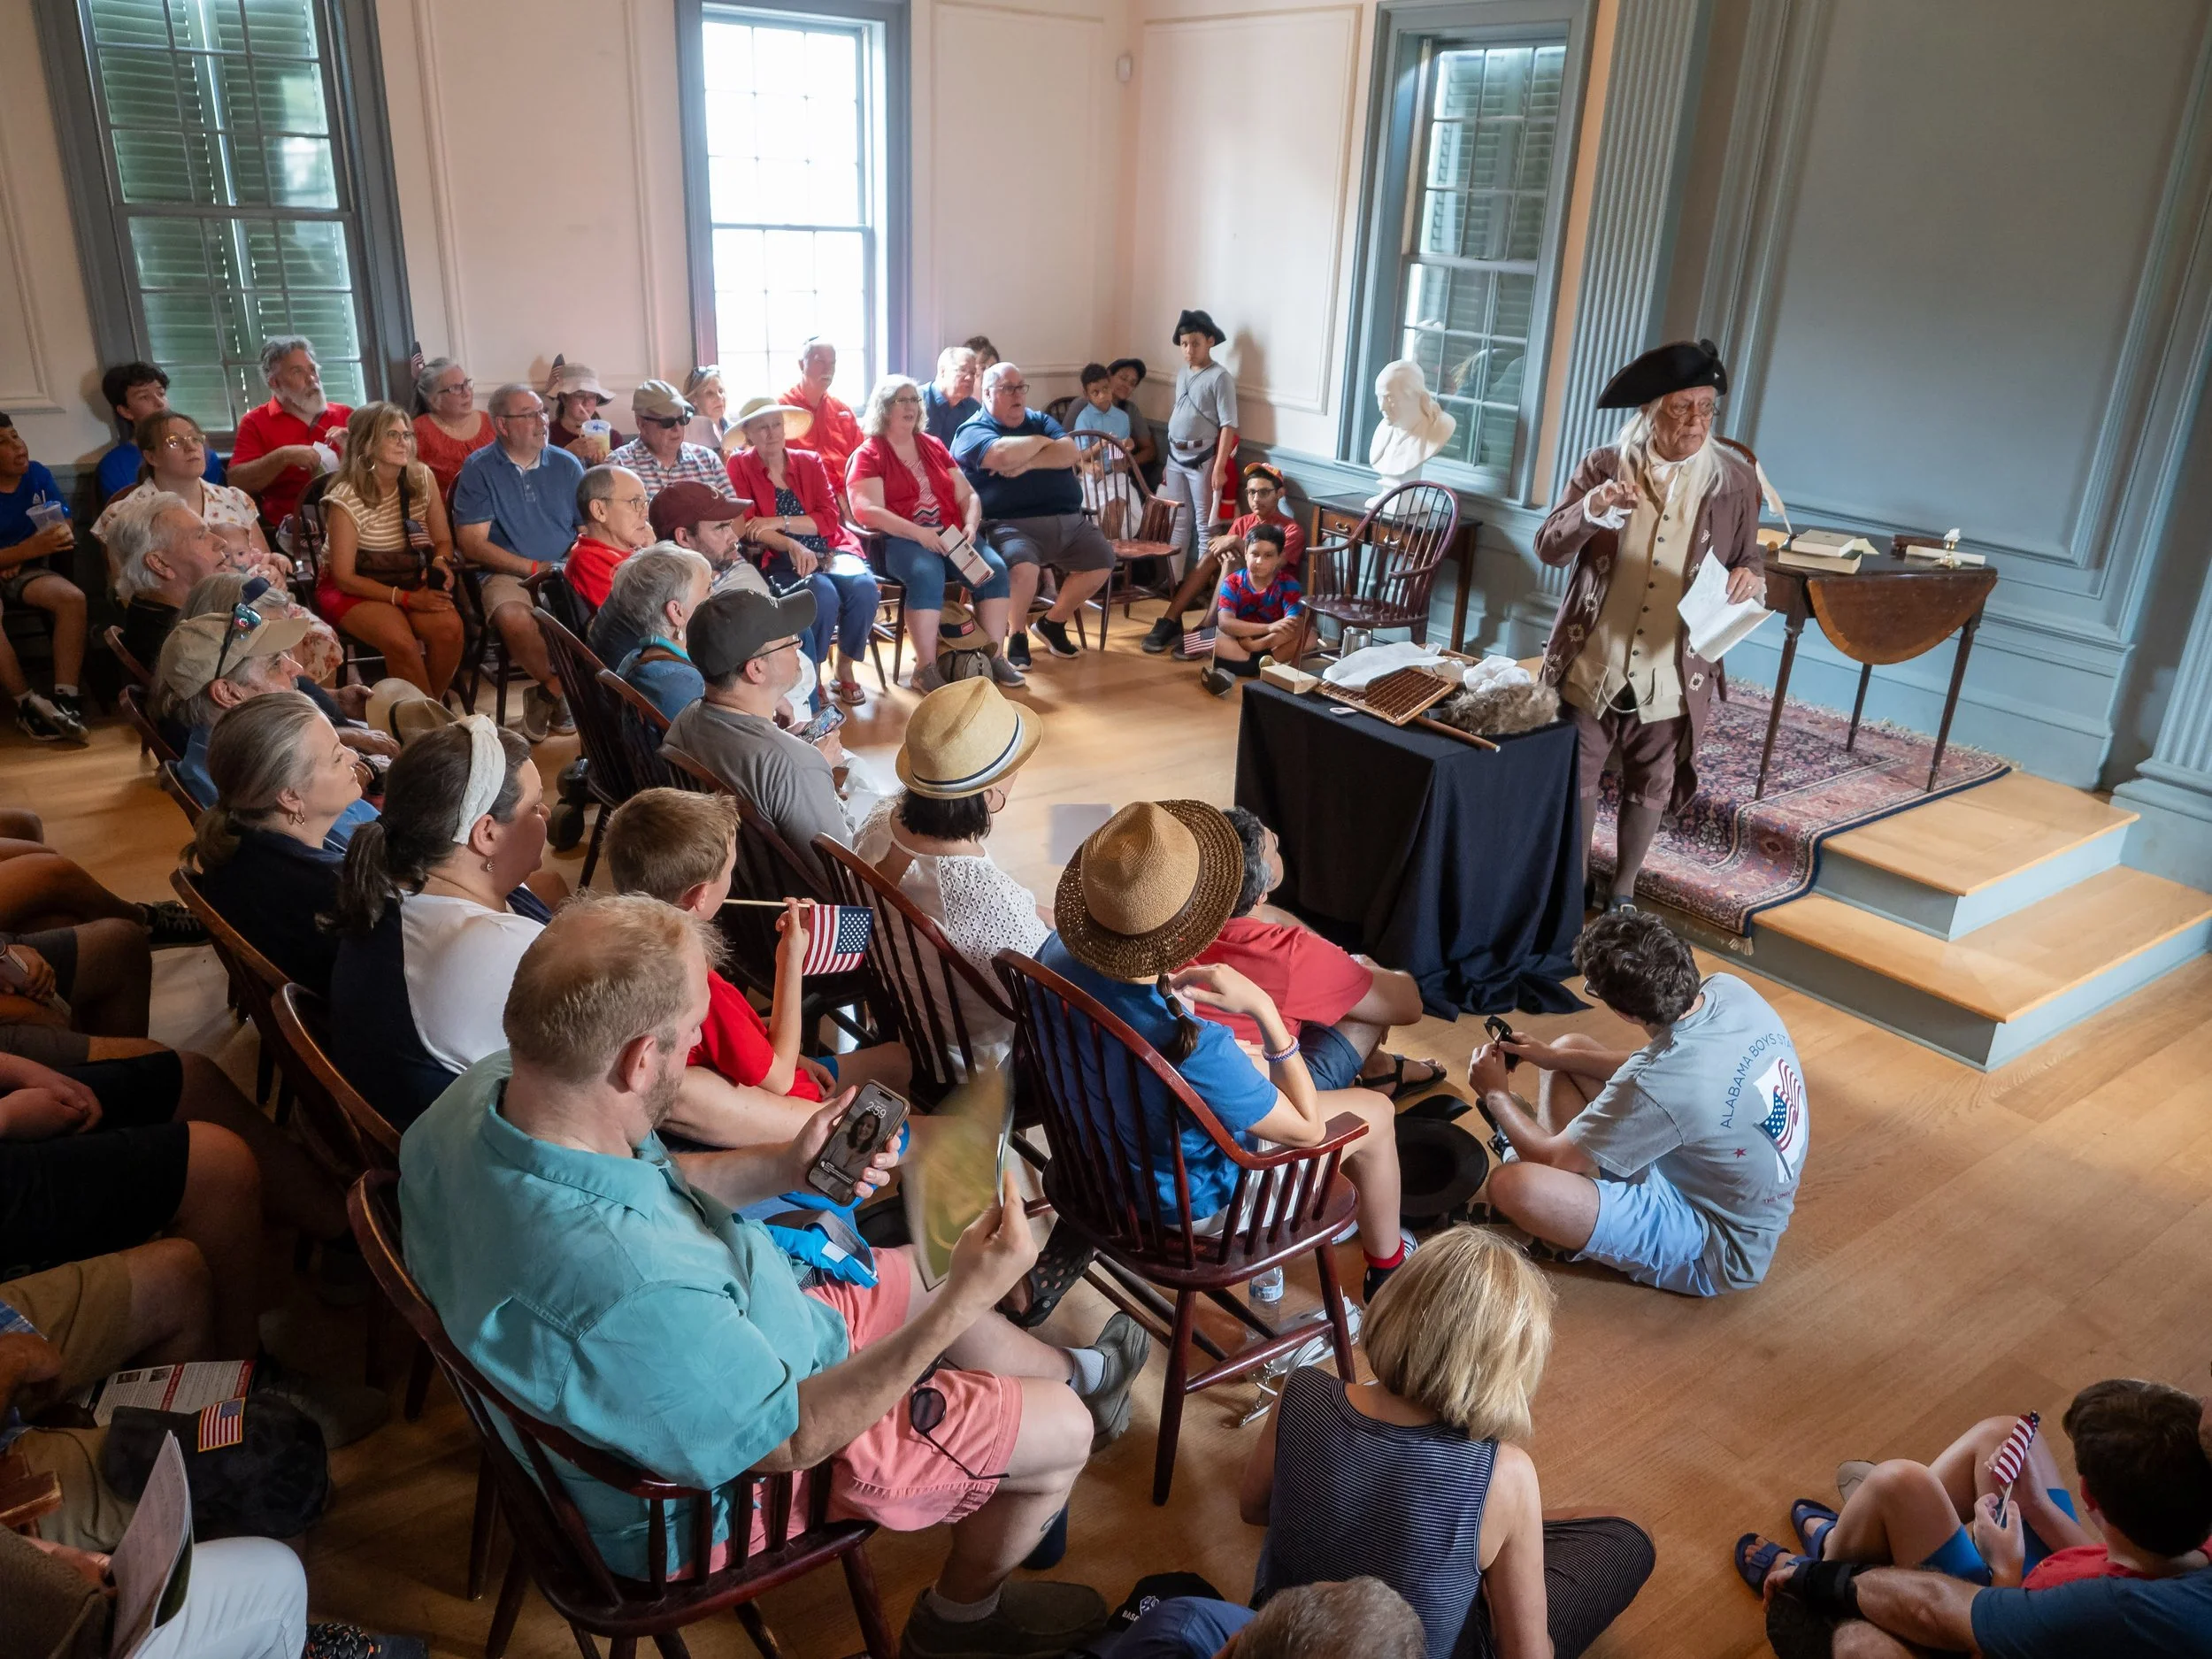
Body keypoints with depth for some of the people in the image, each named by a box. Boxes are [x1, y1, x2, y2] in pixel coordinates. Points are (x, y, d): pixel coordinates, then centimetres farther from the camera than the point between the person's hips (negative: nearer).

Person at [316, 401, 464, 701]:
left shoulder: (422, 478, -5)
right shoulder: (346, 499, -18)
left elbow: (442, 540, 7)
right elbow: (344, 578, -15)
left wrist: (440, 563, -17)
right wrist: (406, 598, -23)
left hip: (409, 581, 4)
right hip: (352, 589, -4)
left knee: (450, 627, -26)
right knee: (401, 640, -32)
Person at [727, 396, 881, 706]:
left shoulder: (810, 461, 10)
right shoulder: (740, 466, 3)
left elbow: (830, 518, -1)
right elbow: (748, 528, -6)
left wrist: (780, 522, -17)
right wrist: (792, 546, -23)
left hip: (829, 551, 3)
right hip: (780, 559, -3)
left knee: (864, 587, -27)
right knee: (824, 596, -33)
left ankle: (846, 666, -5)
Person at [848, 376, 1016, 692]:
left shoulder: (933, 447, 20)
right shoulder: (869, 455, 2)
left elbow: (968, 496, 17)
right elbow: (866, 510, -13)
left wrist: (970, 526, -6)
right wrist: (918, 533, -22)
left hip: (951, 533, 5)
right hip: (899, 539, -5)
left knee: (994, 567, -22)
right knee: (927, 575, -37)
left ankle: (995, 655, -15)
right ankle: (926, 667, -29)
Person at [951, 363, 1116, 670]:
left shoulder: (1041, 420, 20)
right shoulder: (973, 430, 1)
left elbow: (1071, 453, 1)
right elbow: (1003, 455, -22)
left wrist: (1028, 463, -12)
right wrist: (1040, 441, -3)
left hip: (1067, 520, 7)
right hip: (1011, 525, -7)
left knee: (1102, 561, -5)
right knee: (1022, 566, -35)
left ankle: (1053, 622, 15)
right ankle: (1017, 635, -6)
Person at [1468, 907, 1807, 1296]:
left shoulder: (1657, 1086, -36)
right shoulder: (1732, 990, -14)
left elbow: (1551, 1160, -20)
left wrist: (1496, 1095, -2)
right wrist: (1555, 1057, 6)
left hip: (1719, 1248, -8)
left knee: (1511, 1185, -27)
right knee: (1570, 1046, 10)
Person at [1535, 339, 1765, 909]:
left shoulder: (1735, 482, -1)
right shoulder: (1602, 467, -4)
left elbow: (1751, 559, 10)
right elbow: (1547, 547, -6)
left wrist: (1751, 577, -15)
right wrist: (1591, 509, -25)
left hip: (1673, 670, 1)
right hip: (1591, 660, 0)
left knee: (1650, 786, 13)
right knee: (1577, 775, 10)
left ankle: (1623, 891, 32)